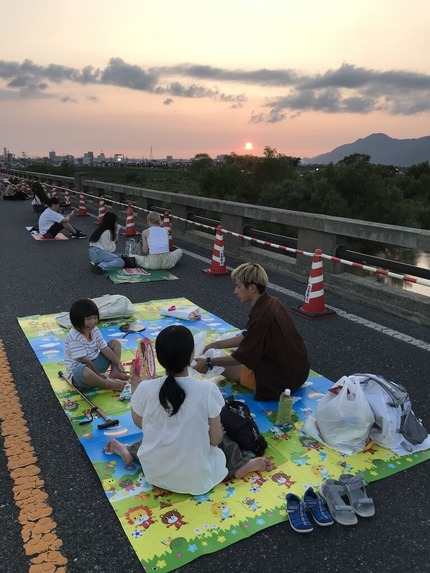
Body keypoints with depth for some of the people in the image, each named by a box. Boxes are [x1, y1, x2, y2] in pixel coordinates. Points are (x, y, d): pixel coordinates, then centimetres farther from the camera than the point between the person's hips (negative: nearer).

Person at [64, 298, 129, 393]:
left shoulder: (94, 330, 0)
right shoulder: (74, 337, -24)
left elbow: (104, 349, 2)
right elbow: (84, 360, -24)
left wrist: (118, 363, -7)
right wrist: (98, 374, -19)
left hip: (96, 363, 9)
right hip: (78, 370, -8)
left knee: (115, 343, 9)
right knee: (84, 371, -46)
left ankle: (114, 373, -6)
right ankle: (109, 384, -25)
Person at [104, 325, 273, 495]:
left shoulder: (145, 389, -17)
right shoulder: (208, 390, -23)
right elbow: (215, 439, -12)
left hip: (153, 474, 3)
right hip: (194, 479, -2)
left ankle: (130, 452, 29)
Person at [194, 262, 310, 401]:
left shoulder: (262, 316, -28)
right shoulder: (272, 302, 0)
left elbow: (242, 357, -19)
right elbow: (247, 337, 11)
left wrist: (209, 363, -7)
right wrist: (216, 345, 12)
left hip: (284, 379, -9)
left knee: (226, 366, 3)